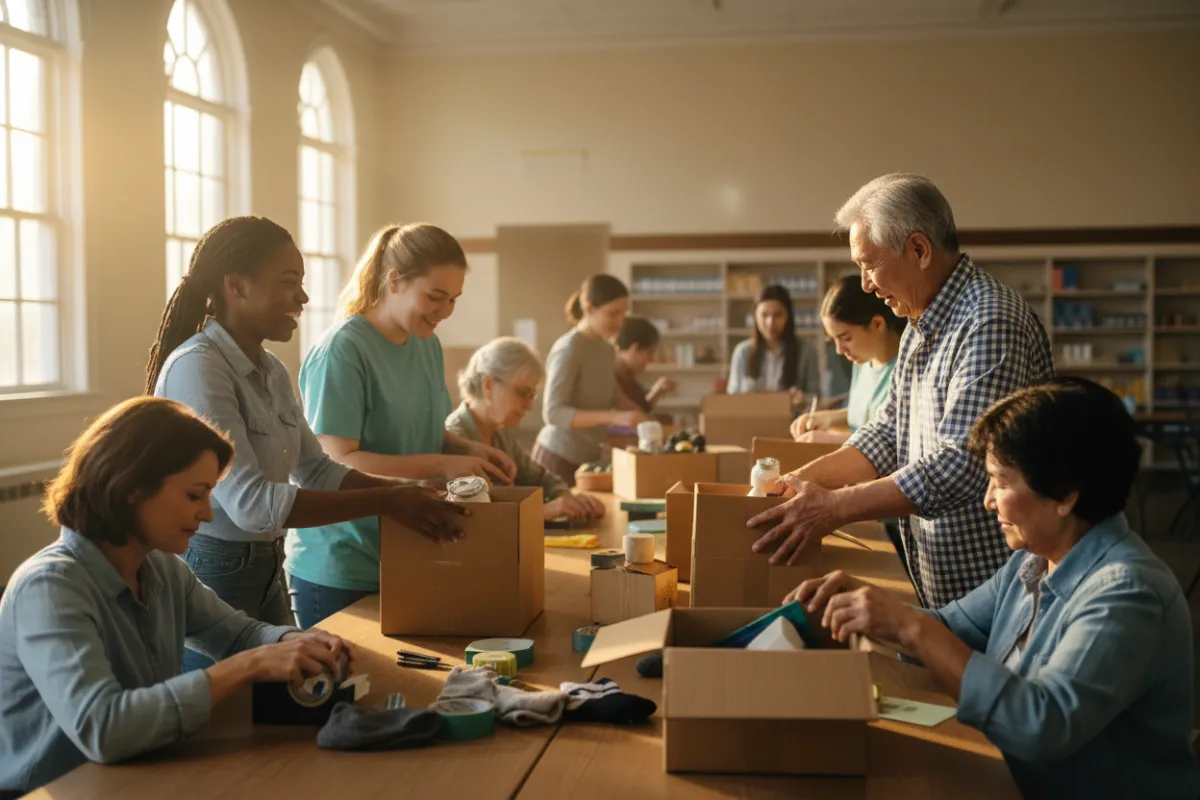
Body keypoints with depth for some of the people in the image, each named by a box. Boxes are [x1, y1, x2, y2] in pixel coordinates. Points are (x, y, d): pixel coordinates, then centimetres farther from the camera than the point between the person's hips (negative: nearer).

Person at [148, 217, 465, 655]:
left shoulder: (272, 372, 7)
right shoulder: (196, 367, -20)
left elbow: (316, 470, 12)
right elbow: (250, 503, -27)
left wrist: (410, 493, -2)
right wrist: (387, 502, -24)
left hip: (267, 569, 8)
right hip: (209, 573, -8)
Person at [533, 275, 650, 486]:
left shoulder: (607, 349, 7)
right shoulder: (569, 349, -16)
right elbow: (554, 412, -23)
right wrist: (613, 417, -32)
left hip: (587, 458, 7)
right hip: (560, 458, -7)